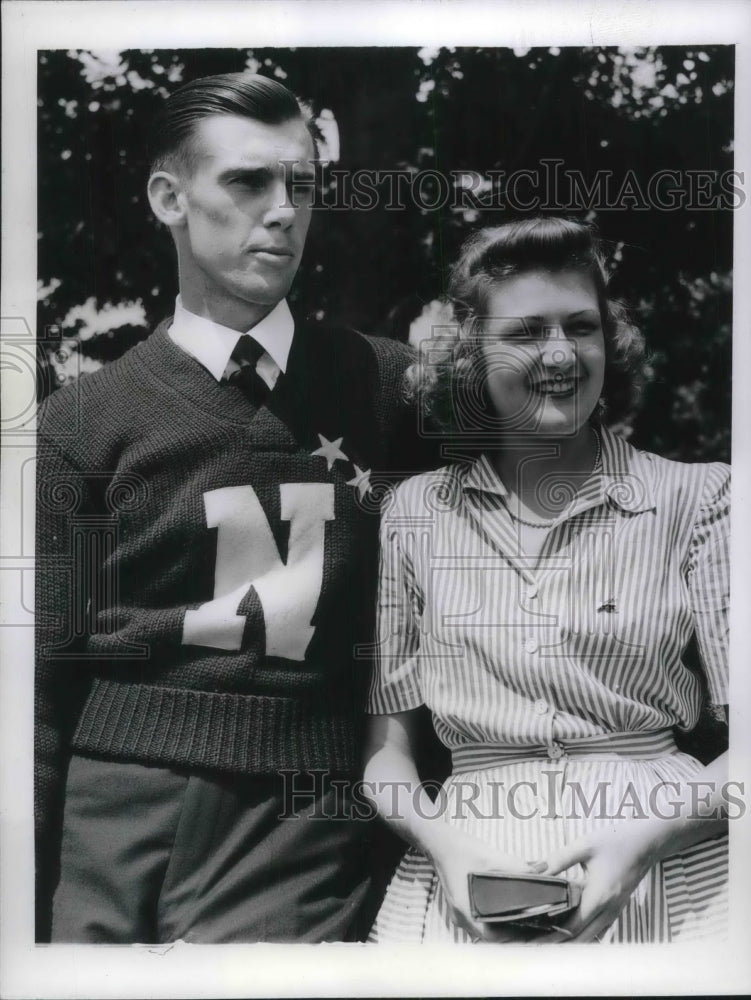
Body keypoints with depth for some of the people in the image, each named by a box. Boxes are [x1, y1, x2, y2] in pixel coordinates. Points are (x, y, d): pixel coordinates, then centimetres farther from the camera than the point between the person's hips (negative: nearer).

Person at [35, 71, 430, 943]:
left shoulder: (384, 384, 3)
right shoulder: (83, 423, -1)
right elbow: (46, 681, 0)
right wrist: (30, 907, -1)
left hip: (299, 823, 1)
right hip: (112, 827, 0)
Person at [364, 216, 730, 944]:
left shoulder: (691, 500, 3)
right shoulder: (414, 515, 7)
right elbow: (384, 744, 9)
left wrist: (649, 834, -14)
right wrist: (442, 842, -9)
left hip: (666, 868, 0)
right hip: (468, 873, 1)